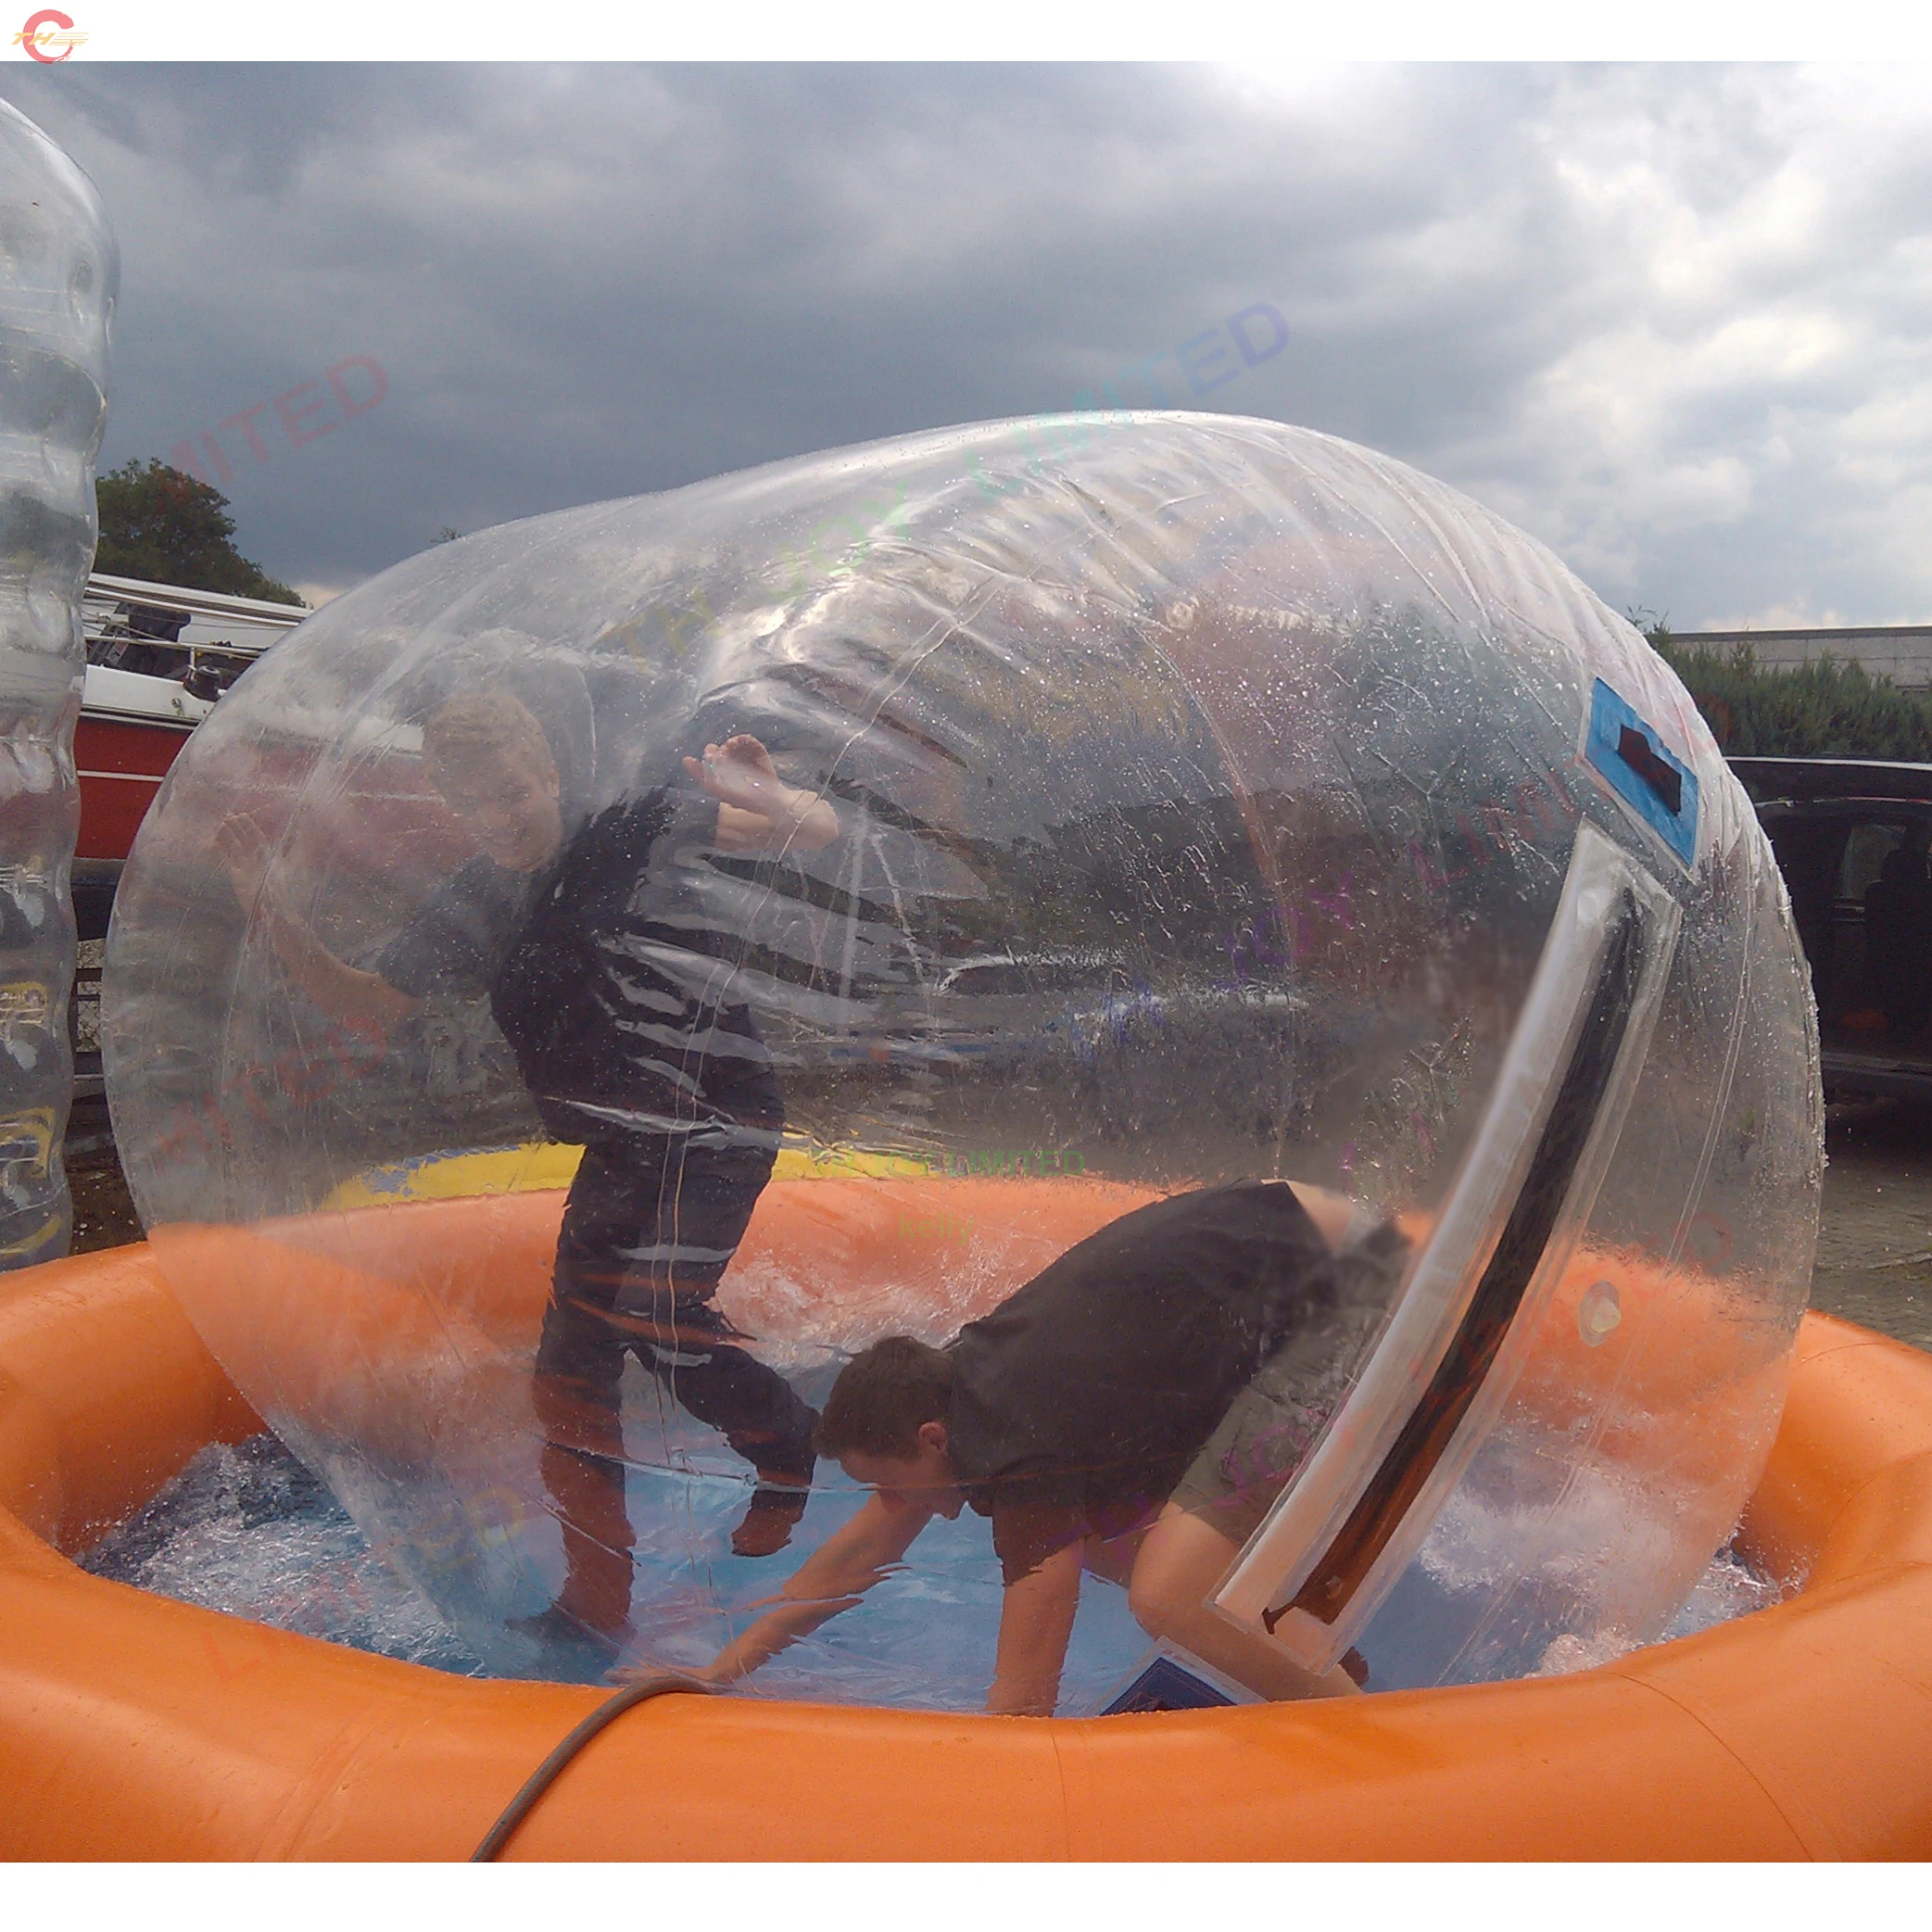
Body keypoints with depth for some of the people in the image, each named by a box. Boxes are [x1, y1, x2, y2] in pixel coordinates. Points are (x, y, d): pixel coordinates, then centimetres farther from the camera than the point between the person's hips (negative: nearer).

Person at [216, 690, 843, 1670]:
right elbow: (368, 1003, 13)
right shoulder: (469, 910, 9)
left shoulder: (634, 830, -7)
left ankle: (789, 1441, 2)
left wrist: (768, 796, -30)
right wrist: (274, 912, 0)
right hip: (620, 1151, 7)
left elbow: (820, 832, -7)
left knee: (651, 1309, -27)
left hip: (714, 1121, -7)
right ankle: (595, 1610, 22)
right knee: (570, 1373, 7)